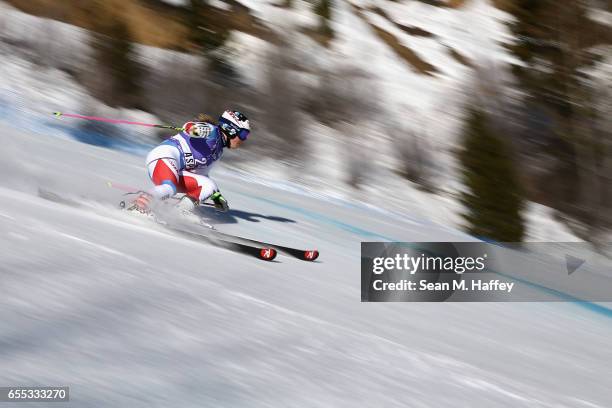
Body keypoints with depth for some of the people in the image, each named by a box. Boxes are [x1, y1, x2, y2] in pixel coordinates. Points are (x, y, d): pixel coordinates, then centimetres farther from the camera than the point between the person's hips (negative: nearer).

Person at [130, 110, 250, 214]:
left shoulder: (218, 151, 26)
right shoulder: (213, 131, -2)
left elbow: (202, 174, 37)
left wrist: (216, 195, 35)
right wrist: (193, 129, -47)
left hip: (177, 174, 10)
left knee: (209, 186, -2)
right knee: (170, 188, -37)